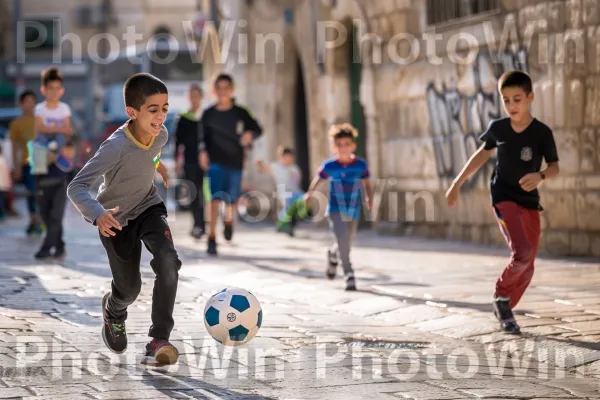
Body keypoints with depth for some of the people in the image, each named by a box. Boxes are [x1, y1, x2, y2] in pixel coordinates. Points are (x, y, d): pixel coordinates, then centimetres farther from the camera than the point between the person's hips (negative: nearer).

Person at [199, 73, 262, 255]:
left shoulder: (240, 113, 0)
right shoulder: (208, 114, 2)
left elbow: (257, 128, 6)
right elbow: (203, 136, 9)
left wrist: (250, 134, -16)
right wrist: (203, 152, -7)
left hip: (235, 162, 1)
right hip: (215, 162, -1)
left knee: (231, 199, 8)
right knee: (215, 198, -16)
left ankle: (228, 219, 45)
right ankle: (212, 238, -15)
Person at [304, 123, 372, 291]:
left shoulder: (361, 165, -6)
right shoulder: (328, 166, -7)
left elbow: (366, 183, 8)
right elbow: (318, 178, 12)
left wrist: (368, 197, -4)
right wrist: (309, 193, 15)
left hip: (353, 212, 2)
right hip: (335, 210, -2)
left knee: (346, 244, 13)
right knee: (342, 240, -20)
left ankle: (332, 256, 46)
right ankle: (349, 275, -12)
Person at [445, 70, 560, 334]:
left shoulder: (542, 132, -8)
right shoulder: (497, 128, -3)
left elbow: (554, 167, -10)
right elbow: (482, 154, 13)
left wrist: (540, 176, -34)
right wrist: (457, 184, 18)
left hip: (530, 201, 2)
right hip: (504, 197, -2)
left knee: (527, 267, 5)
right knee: (522, 253, -23)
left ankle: (504, 309, 25)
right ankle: (501, 296, 1)